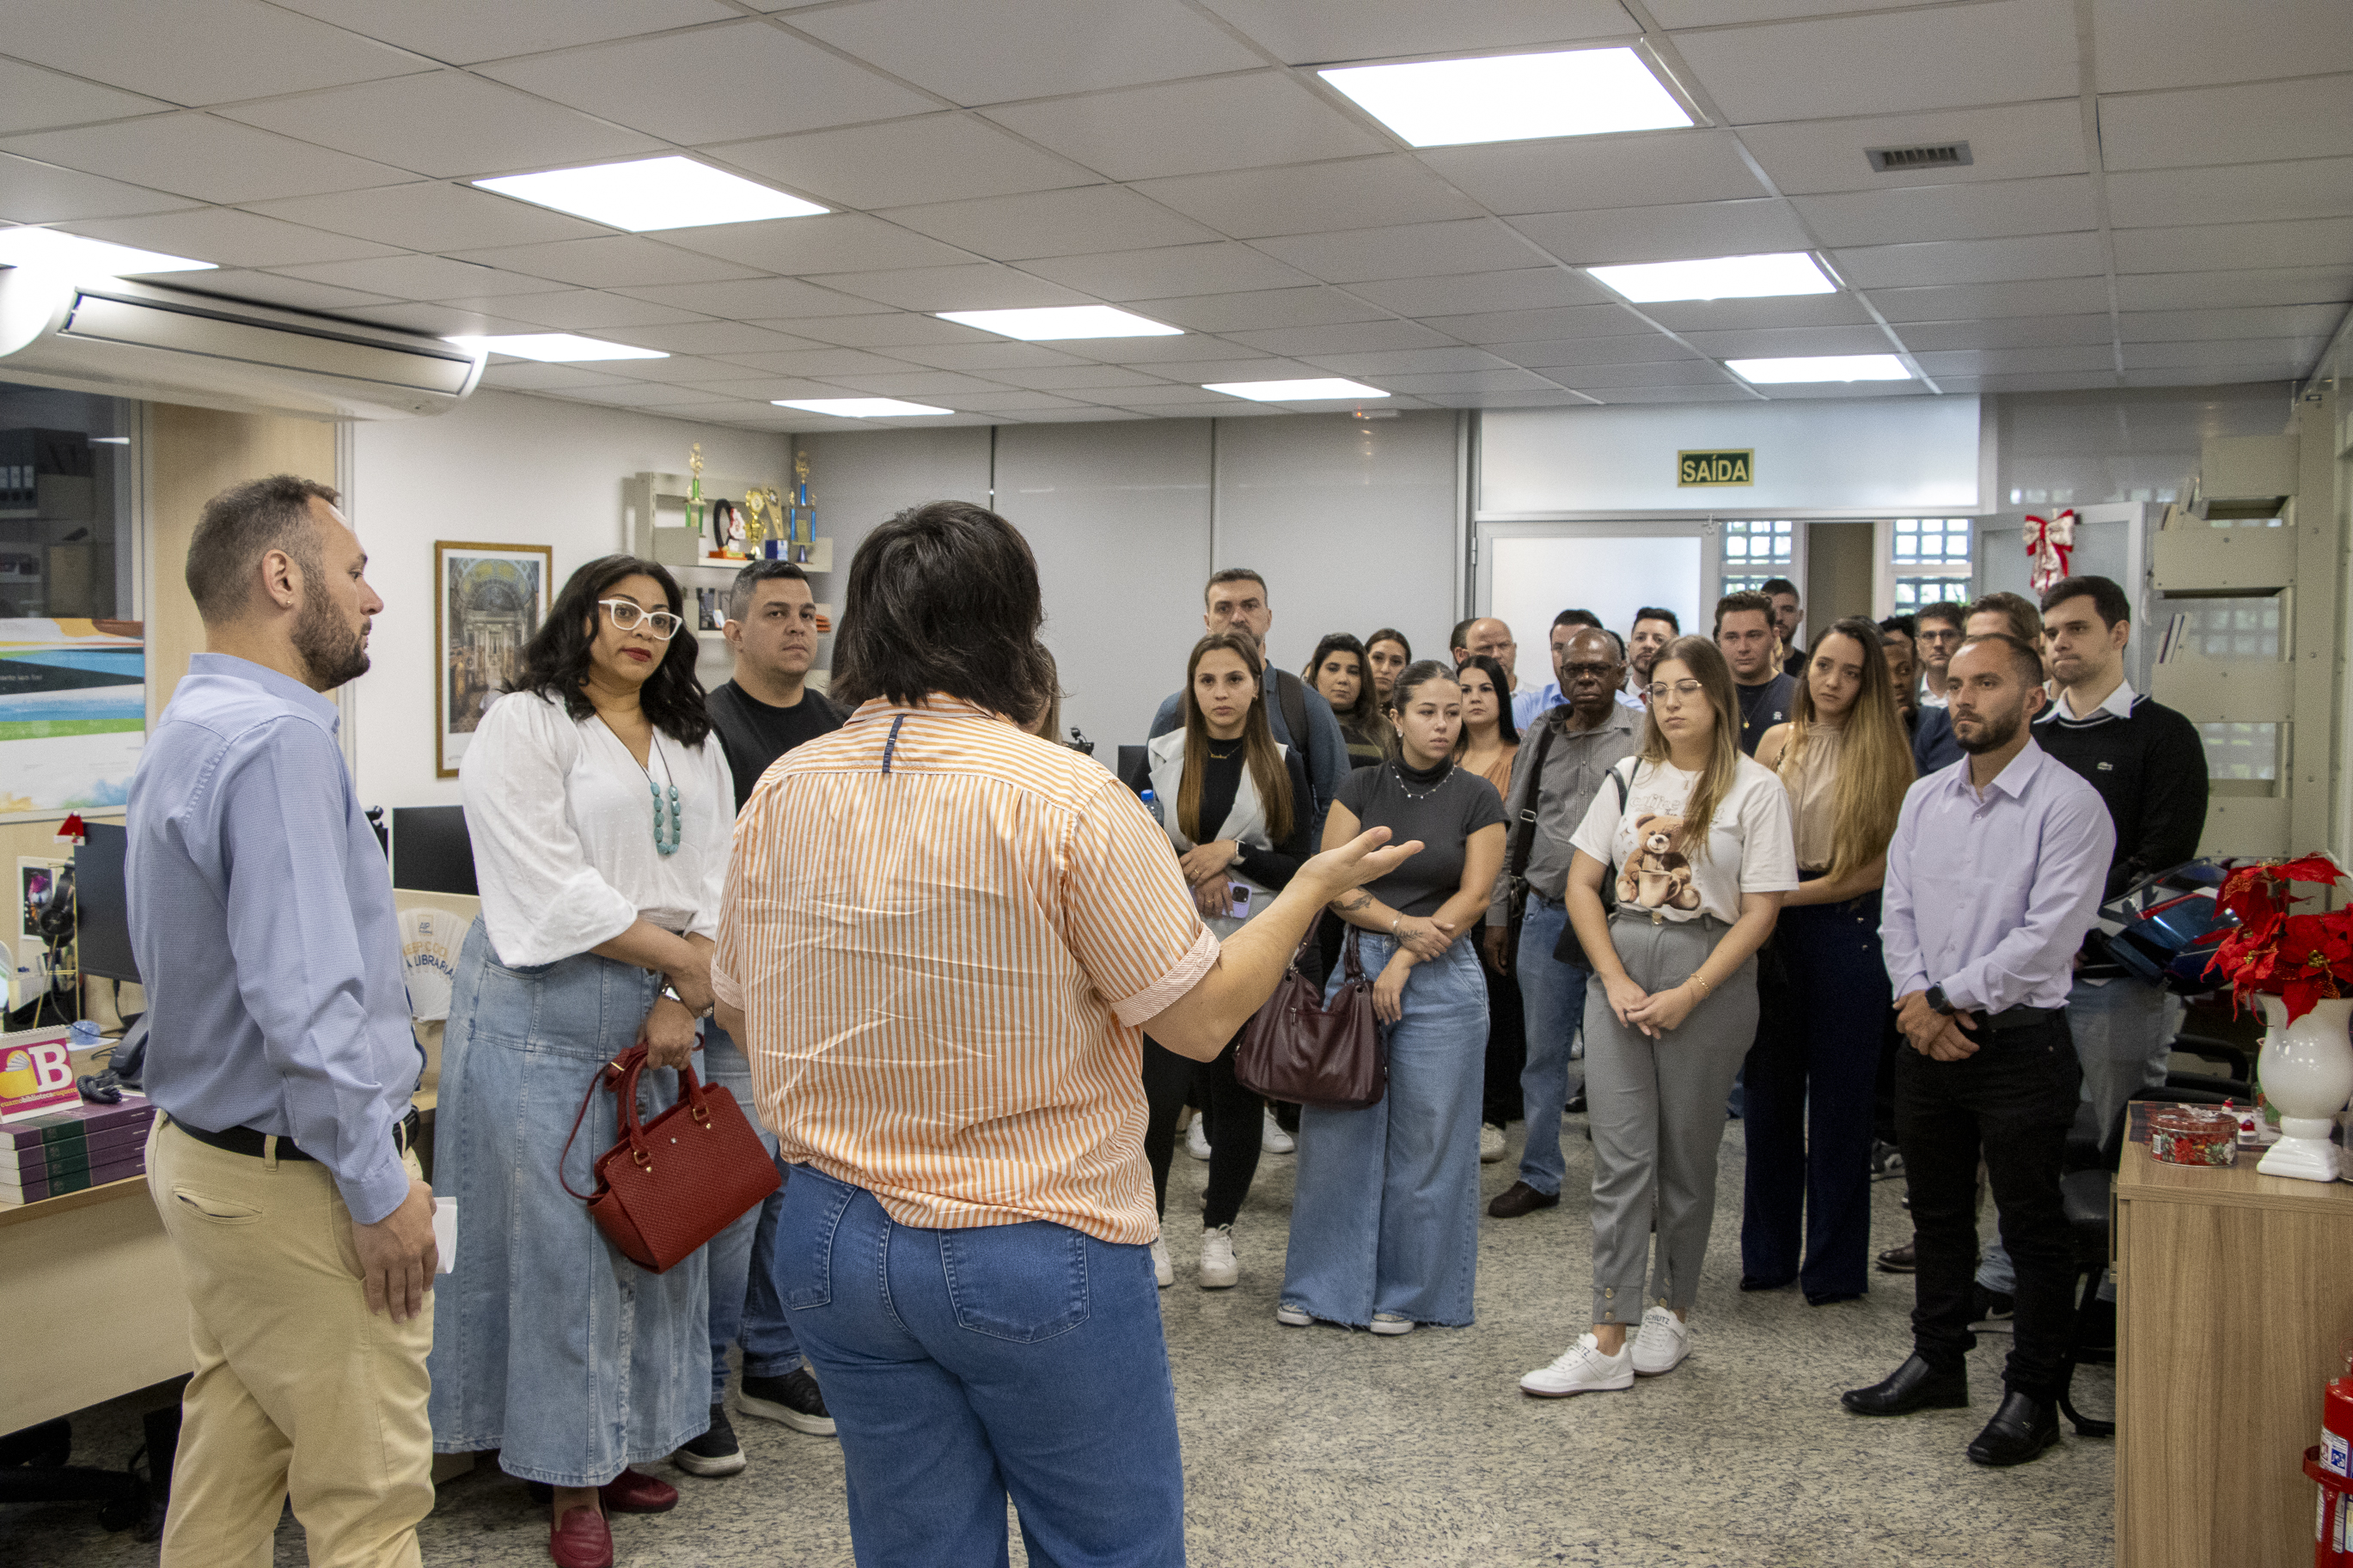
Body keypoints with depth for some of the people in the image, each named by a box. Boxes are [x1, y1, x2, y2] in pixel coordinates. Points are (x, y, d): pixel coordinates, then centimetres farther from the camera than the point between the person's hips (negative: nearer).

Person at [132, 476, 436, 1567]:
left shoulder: (189, 725, 10)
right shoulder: (279, 740, -22)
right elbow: (301, 999, -28)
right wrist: (379, 1188, -20)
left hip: (204, 1151, 10)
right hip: (297, 1180, -10)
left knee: (228, 1467, 20)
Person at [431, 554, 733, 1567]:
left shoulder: (696, 748, 14)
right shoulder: (522, 727, -4)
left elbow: (716, 877, 6)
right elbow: (549, 887, -14)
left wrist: (684, 1002, -8)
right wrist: (680, 953, -12)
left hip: (659, 1016, 6)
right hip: (545, 1010, -6)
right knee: (557, 1235, -2)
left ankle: (617, 1443, 25)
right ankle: (571, 1480, 9)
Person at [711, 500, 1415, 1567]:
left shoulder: (779, 792, -1)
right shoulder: (1067, 800, -17)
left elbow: (737, 1007, 10)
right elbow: (1202, 1017, -12)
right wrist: (1310, 890, 1)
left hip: (831, 1239, 5)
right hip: (1037, 1256, -5)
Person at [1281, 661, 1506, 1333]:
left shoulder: (1478, 798, 0)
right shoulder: (1360, 789, 4)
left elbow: (1473, 894, -4)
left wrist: (1404, 961, -10)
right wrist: (1402, 924, -13)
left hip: (1440, 977, -1)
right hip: (1356, 964, 2)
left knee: (1423, 1138, 3)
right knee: (1336, 1126, 4)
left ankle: (1407, 1290, 18)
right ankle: (1321, 1283, 18)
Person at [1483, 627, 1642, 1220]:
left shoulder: (1644, 739, -2)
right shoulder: (1540, 741, 11)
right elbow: (1511, 831, 15)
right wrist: (1496, 916, 13)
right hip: (1546, 915, 4)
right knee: (1544, 1051, 10)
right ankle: (1540, 1175, 23)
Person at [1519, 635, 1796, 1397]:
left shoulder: (1756, 790, -3)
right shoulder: (1628, 778, 8)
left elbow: (1759, 913, -6)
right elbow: (1582, 884, 8)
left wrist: (1687, 995, -13)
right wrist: (1616, 980, -5)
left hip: (1709, 975, -2)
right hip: (1620, 967, 3)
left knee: (1686, 1154, 8)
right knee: (1620, 1152, -2)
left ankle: (1670, 1312, 26)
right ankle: (1608, 1340, -1)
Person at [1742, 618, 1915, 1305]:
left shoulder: (1884, 750, -3)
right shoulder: (1779, 741, 7)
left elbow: (1880, 867, -8)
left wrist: (1791, 893, -12)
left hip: (1847, 933, -3)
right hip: (1772, 930, 4)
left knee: (1838, 1099, 5)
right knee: (1769, 1093, 9)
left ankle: (1834, 1266, 17)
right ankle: (1769, 1254, 22)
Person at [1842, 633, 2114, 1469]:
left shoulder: (2069, 804, -11)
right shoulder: (1924, 797, 10)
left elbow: (2047, 938, -18)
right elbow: (1897, 911, 7)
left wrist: (1949, 1000, -14)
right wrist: (1917, 1002, -8)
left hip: (2020, 1040, -6)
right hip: (1926, 1035, 6)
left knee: (2033, 1226, 4)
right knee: (1937, 1213, 17)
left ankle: (2033, 1395, 17)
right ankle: (1937, 1363, 32)